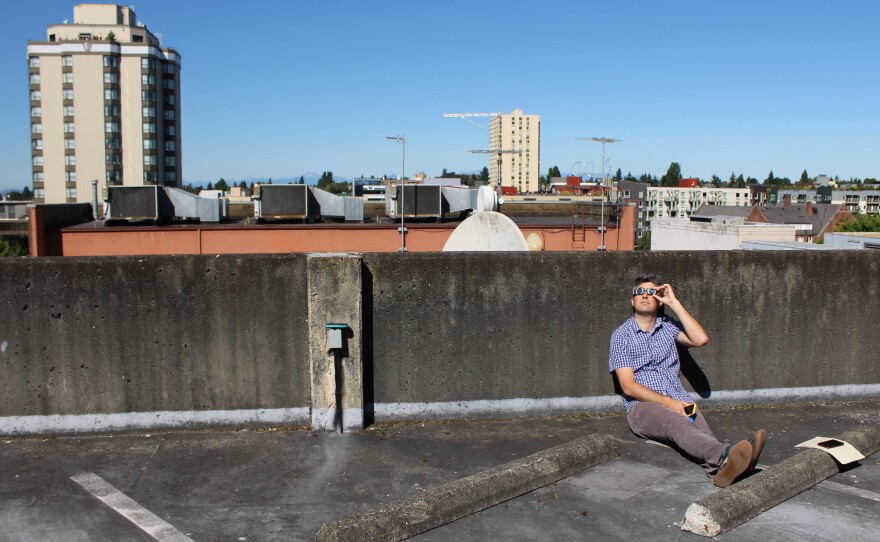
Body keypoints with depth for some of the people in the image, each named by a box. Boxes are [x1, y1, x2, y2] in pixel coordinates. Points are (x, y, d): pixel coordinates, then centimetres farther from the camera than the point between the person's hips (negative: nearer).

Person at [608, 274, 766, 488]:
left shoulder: (668, 326, 21)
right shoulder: (621, 335, 8)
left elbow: (701, 339, 0)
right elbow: (628, 386, -2)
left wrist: (674, 303, 5)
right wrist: (667, 402, -15)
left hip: (679, 402, 4)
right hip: (642, 406, -4)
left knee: (700, 427, -31)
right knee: (677, 423, -37)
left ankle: (722, 466, -62)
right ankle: (724, 455, -65)